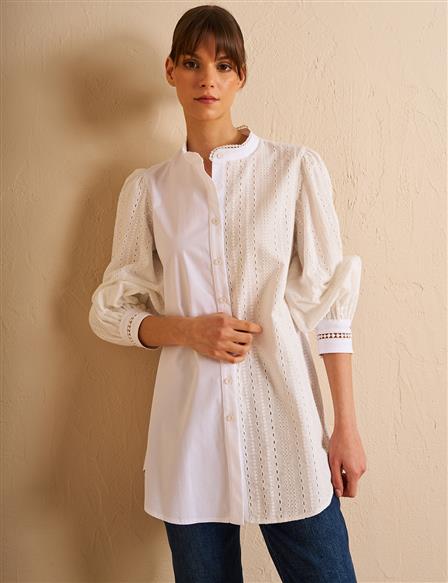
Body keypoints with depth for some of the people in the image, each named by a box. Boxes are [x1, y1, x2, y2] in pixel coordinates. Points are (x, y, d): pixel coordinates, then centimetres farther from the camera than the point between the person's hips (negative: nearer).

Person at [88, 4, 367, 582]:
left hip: (284, 419, -1)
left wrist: (346, 426, -2)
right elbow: (109, 310, 10)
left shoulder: (296, 168, 0)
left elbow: (329, 300, 0)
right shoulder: (146, 188, 6)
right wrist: (187, 330, -9)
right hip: (190, 423, 2)